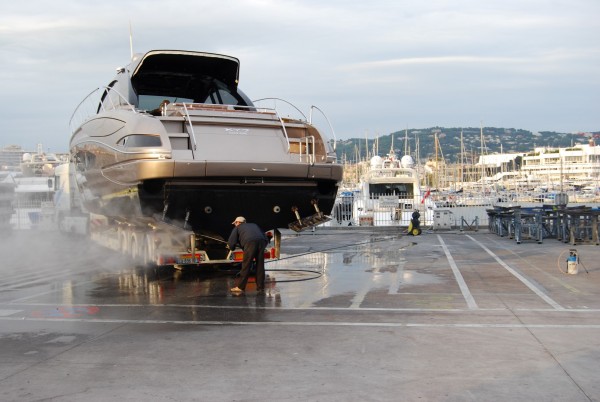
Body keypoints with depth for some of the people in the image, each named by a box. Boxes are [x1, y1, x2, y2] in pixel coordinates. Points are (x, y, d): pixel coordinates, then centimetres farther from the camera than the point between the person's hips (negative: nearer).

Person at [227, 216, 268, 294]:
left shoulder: (237, 228, 24)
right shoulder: (254, 225, 37)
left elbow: (231, 243, 15)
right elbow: (266, 239, 30)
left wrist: (231, 246, 36)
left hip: (250, 243, -4)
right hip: (261, 242, 4)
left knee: (246, 265, -1)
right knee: (260, 266, 10)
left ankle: (240, 287, 2)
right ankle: (260, 287, 13)